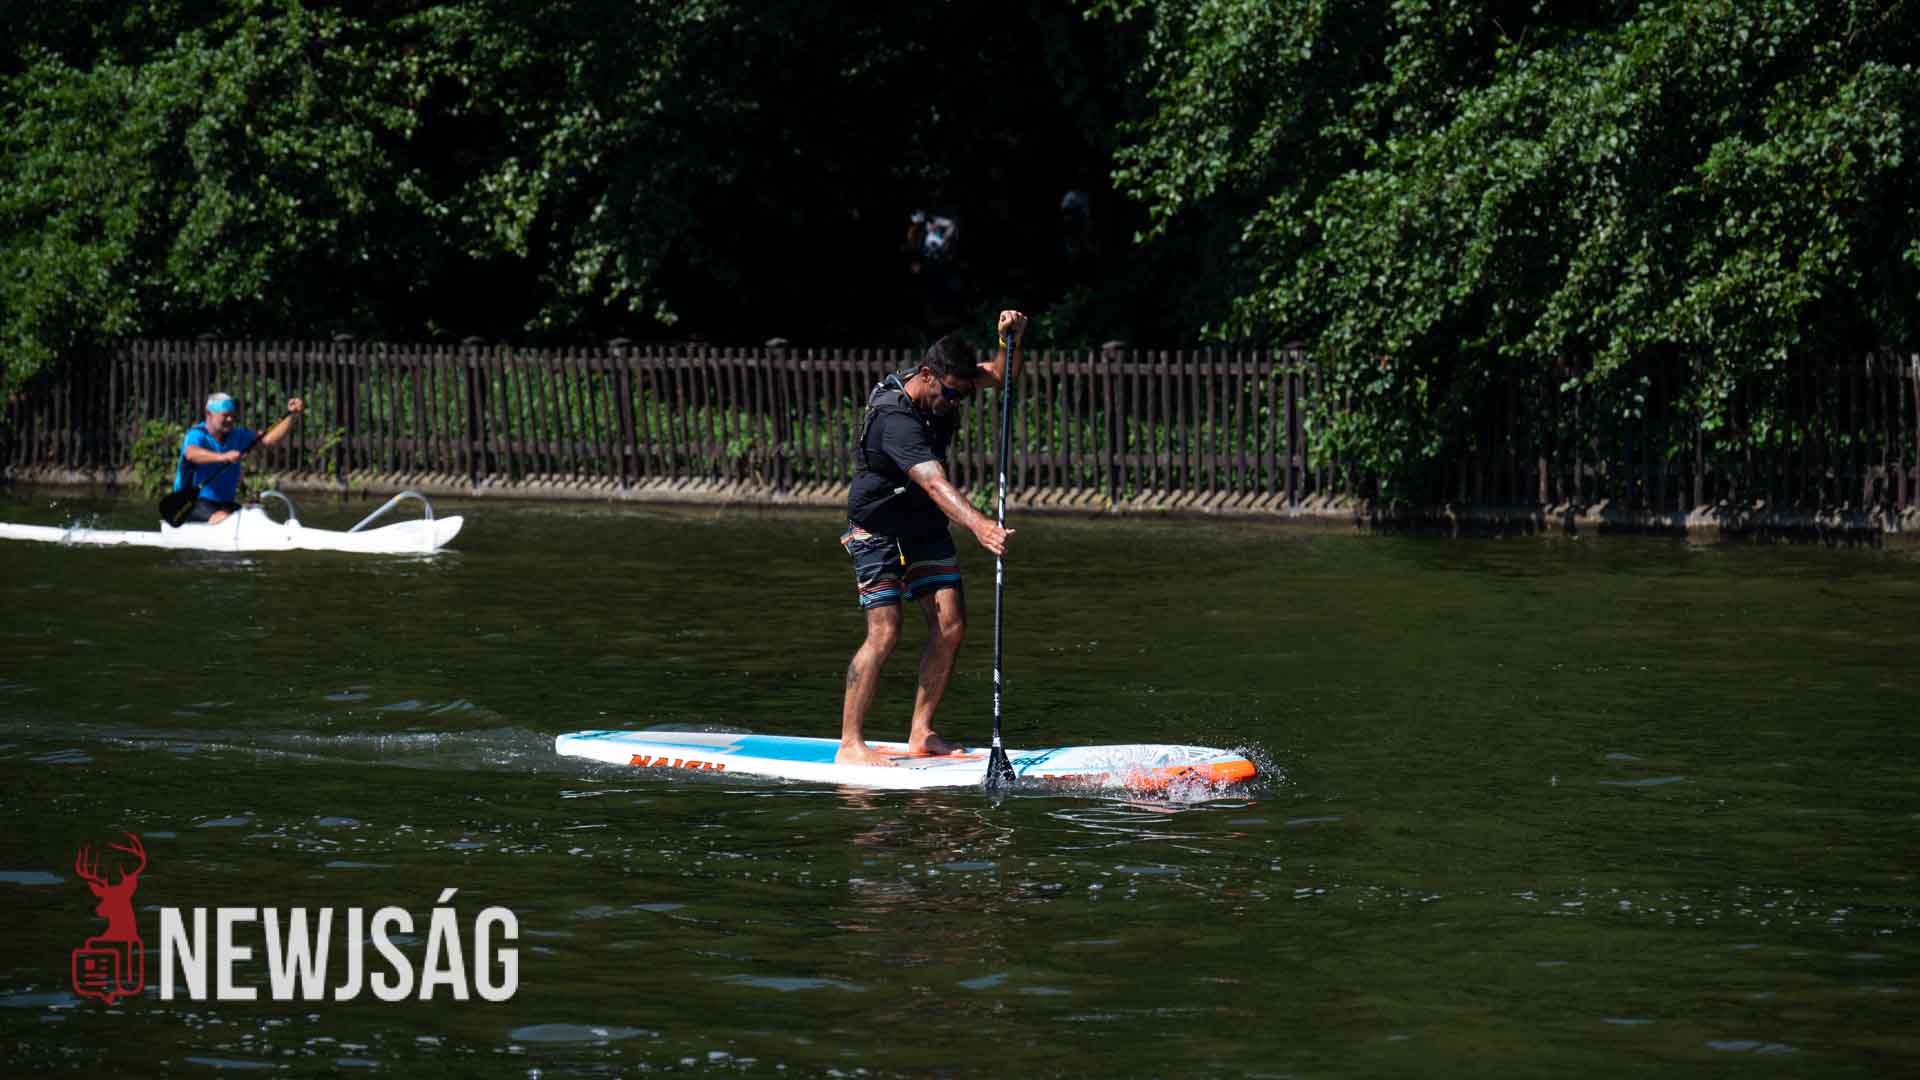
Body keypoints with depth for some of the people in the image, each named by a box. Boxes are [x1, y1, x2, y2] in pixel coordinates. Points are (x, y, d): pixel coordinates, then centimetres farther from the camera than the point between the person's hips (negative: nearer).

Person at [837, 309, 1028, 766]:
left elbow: (999, 375, 4)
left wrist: (1011, 339, -18)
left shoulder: (942, 388, -6)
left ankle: (920, 734, 5)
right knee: (884, 632, -15)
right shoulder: (896, 420, -32)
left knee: (950, 625, -3)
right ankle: (850, 745, -10)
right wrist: (980, 526, -58)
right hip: (878, 527, -8)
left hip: (924, 525, 8)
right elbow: (935, 484, -45)